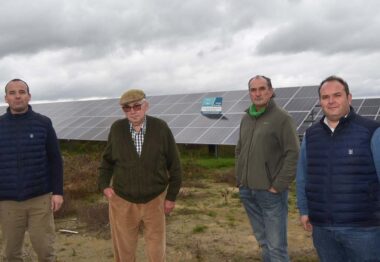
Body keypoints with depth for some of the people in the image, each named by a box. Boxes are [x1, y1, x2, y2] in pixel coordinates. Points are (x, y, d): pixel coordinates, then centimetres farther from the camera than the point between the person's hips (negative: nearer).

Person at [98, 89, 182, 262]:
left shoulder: (161, 128, -12)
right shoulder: (117, 129, -8)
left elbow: (174, 164, -4)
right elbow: (107, 160, 8)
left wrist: (172, 196, -1)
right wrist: (104, 185, -4)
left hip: (154, 201, -1)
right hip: (122, 201, 1)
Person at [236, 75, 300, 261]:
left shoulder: (282, 118, -8)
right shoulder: (246, 119, 11)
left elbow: (294, 155, -13)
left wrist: (278, 186, -15)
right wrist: (239, 179, 11)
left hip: (270, 192, -6)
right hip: (247, 191, 6)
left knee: (276, 247, -3)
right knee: (263, 242, 17)